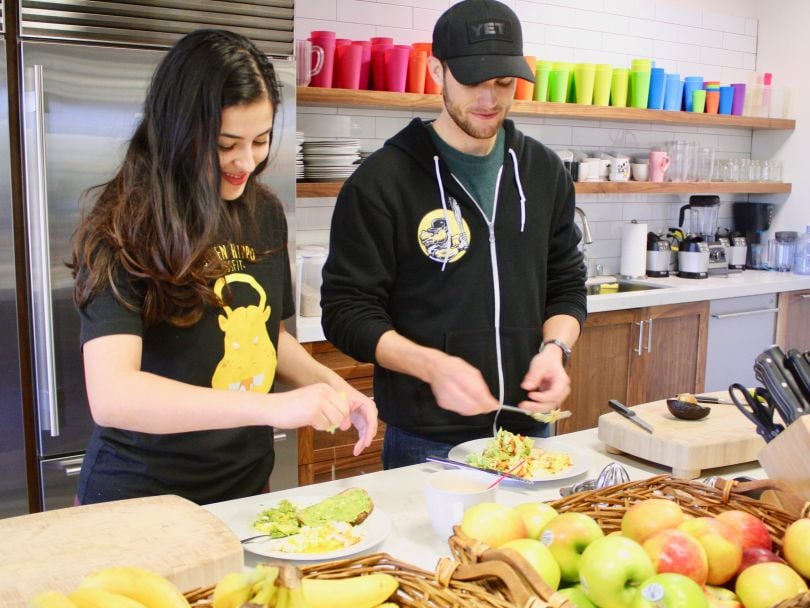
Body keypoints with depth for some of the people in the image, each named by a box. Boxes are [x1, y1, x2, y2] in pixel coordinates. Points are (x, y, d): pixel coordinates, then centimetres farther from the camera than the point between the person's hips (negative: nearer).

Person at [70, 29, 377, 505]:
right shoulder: (123, 232, -19)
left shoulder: (265, 213, -1)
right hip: (141, 500, -5)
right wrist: (272, 406, -39)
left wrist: (331, 386, -6)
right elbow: (111, 395, -30)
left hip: (246, 487, 6)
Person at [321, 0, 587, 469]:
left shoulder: (545, 172, 5)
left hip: (530, 430, 5)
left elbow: (567, 285, 11)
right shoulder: (381, 181, -11)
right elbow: (347, 311, -11)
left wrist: (554, 348, -9)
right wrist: (431, 364, -26)